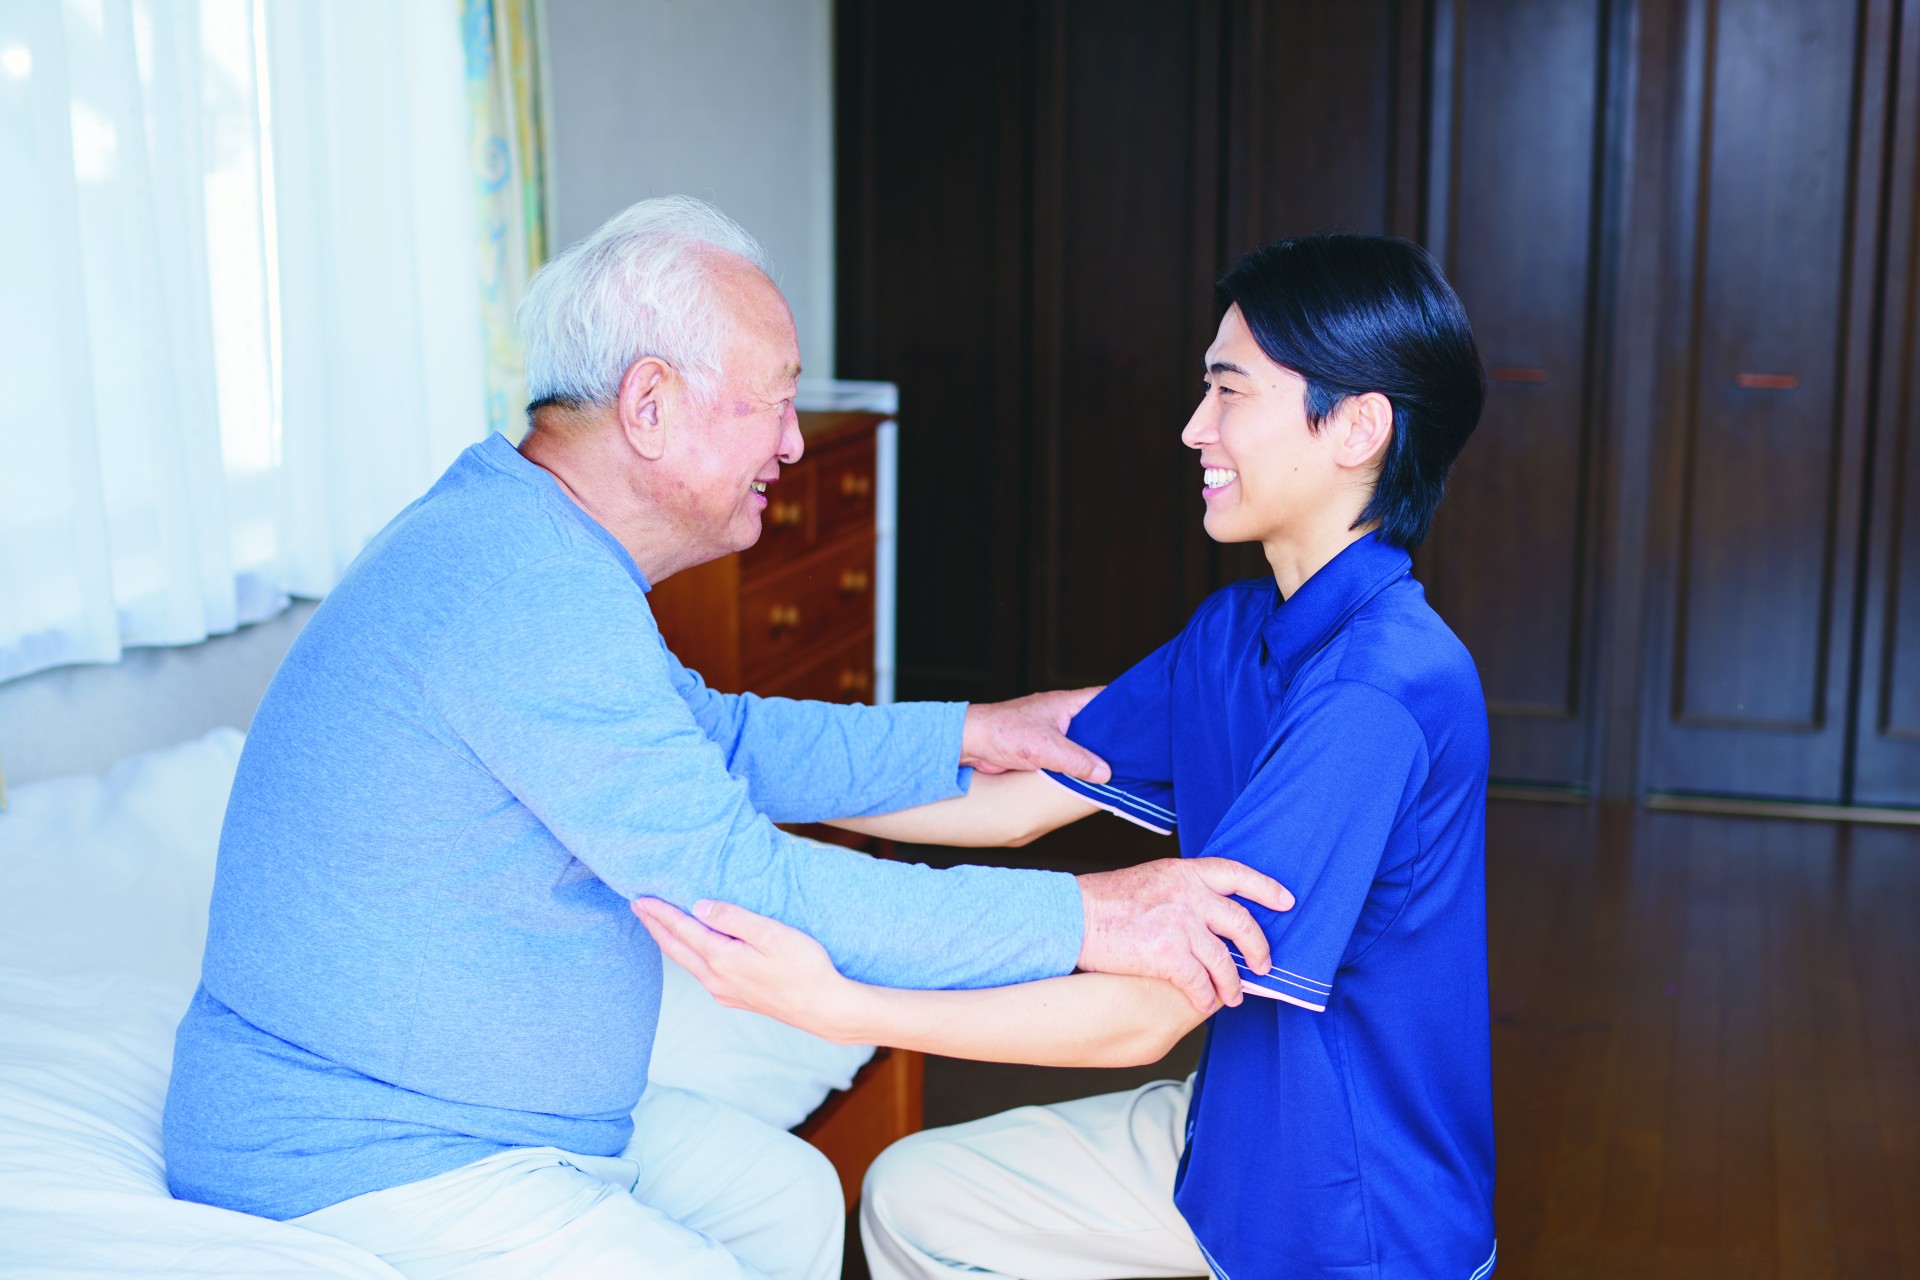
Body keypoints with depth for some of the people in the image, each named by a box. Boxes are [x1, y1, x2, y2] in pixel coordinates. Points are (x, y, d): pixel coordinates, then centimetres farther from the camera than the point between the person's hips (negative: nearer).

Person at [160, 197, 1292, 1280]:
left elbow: (719, 737, 18)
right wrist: (1081, 919, -26)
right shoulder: (531, 590, -27)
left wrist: (963, 738, 11)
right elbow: (742, 886, -29)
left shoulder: (522, 538, 7)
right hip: (366, 1170, -10)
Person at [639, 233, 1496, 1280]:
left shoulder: (1378, 698, -29)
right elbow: (1013, 800, 3)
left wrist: (837, 1006, -32)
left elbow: (1146, 1014, -30)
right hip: (1232, 1134, 8)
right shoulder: (1236, 632, 1)